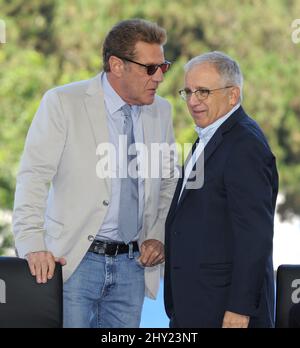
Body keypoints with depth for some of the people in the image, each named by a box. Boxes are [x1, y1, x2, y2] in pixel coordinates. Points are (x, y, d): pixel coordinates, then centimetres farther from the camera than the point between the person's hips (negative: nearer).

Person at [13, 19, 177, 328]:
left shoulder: (160, 111, 9)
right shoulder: (63, 103, -6)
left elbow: (169, 182, 21)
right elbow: (33, 177, -11)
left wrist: (159, 235, 6)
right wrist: (32, 246, -21)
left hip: (132, 264, 4)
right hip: (73, 259, -4)